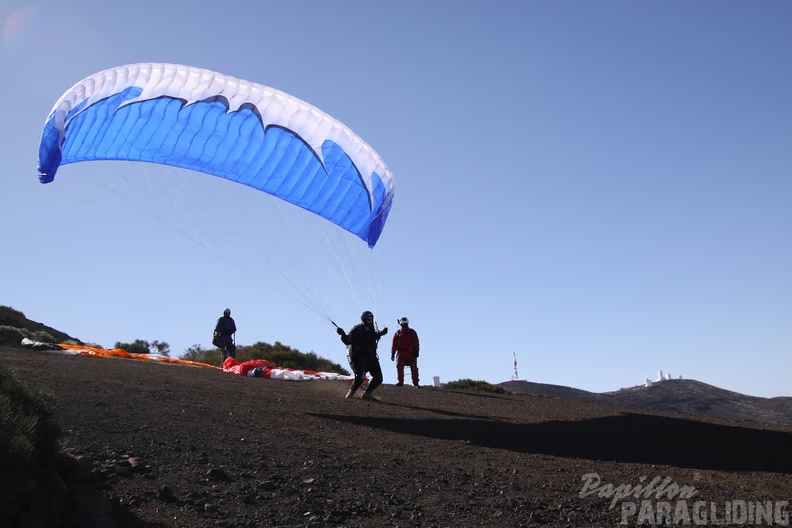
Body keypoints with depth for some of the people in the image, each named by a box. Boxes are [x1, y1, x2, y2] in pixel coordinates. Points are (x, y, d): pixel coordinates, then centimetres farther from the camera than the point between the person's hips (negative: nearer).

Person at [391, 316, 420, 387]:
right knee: (399, 367, -15)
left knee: (414, 369, -2)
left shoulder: (412, 332, 8)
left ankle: (415, 383, 4)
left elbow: (416, 344, 4)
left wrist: (416, 353, -6)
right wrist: (392, 354, 1)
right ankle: (400, 381, -9)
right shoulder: (397, 333, 9)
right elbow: (394, 344, 7)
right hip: (401, 353, 0)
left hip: (411, 354, 0)